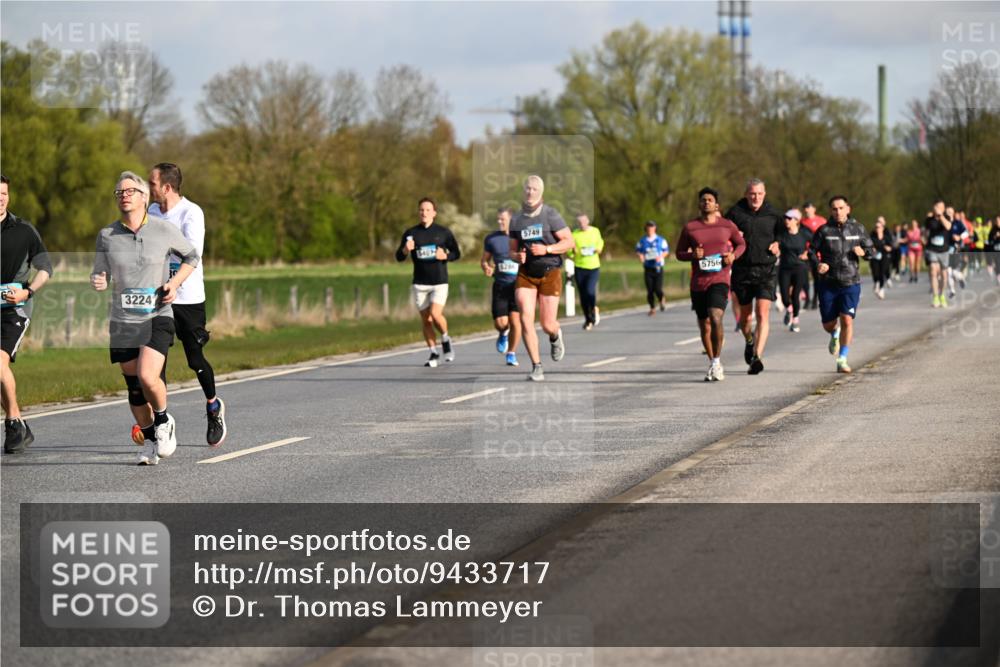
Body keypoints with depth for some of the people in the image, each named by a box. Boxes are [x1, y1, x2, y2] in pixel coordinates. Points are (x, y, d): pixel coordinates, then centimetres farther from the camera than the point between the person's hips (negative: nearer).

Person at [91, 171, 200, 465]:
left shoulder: (164, 230, -4)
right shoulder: (107, 235, 1)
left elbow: (192, 256, 11)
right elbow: (100, 274, 9)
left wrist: (174, 283, -4)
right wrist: (97, 281, -16)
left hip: (157, 317, -3)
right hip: (122, 320, 3)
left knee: (148, 377, -21)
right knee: (133, 386, 7)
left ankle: (163, 421, 9)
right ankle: (149, 440, 27)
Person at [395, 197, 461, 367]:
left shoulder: (443, 232, 2)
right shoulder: (411, 233, 5)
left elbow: (456, 253, 9)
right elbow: (399, 257, 6)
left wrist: (445, 256, -13)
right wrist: (405, 250, -17)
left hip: (439, 282, -2)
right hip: (419, 283, 2)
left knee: (435, 314, -19)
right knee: (425, 319, 3)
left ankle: (446, 339, 9)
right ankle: (433, 353, 14)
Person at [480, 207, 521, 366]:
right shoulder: (491, 238, 6)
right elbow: (484, 259, 15)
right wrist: (486, 267, -7)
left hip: (518, 284, -1)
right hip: (500, 285, 1)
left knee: (515, 320, -10)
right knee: (500, 322, -8)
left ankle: (512, 353, 9)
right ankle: (504, 333, 31)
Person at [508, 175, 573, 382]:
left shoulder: (551, 215, -5)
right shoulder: (516, 220, 7)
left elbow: (569, 241, -6)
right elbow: (513, 250, 16)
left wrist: (546, 249, -20)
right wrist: (517, 256, -8)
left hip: (549, 273, -3)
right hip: (526, 274, 3)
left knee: (547, 325, -1)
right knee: (525, 318, -15)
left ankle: (555, 336, 39)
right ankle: (537, 367, -9)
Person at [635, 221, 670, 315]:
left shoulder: (661, 240, 4)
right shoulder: (642, 241, 7)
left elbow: (666, 251, 8)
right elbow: (637, 251, 12)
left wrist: (661, 256, -12)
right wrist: (640, 255, -11)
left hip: (658, 268, -2)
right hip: (648, 268, 2)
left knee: (658, 289, -11)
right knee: (650, 290, 0)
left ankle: (661, 301, 21)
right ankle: (652, 308, 13)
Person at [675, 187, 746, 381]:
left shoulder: (727, 225, 3)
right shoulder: (689, 228, 4)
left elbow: (741, 243, 18)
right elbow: (679, 253, 10)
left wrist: (733, 255, -3)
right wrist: (692, 255, -11)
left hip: (720, 280, -2)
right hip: (698, 283, 3)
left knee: (716, 318, -24)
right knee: (704, 325, 10)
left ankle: (717, 361, -12)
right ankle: (713, 364, 29)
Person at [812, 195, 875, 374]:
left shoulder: (857, 229, 3)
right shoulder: (824, 231, -2)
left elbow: (871, 250, 11)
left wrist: (863, 252, -12)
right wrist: (818, 264, -19)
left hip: (851, 283, 0)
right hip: (828, 283, 0)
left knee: (847, 320, -13)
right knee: (828, 324, 6)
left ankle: (842, 360, -4)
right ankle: (835, 335, 44)